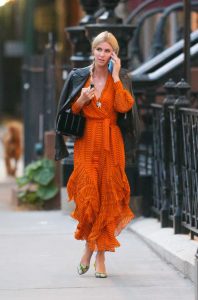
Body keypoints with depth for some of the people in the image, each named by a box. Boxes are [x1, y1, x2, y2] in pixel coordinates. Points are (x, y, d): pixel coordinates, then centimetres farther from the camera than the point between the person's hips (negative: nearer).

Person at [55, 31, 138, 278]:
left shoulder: (120, 79, 3)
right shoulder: (79, 77, 7)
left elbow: (124, 107, -15)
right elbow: (69, 113, 11)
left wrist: (115, 76, -12)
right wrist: (81, 100, -9)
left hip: (111, 144, -1)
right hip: (86, 142, 1)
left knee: (108, 198, -2)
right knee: (87, 196, -9)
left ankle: (101, 257, 6)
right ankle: (88, 246, 14)